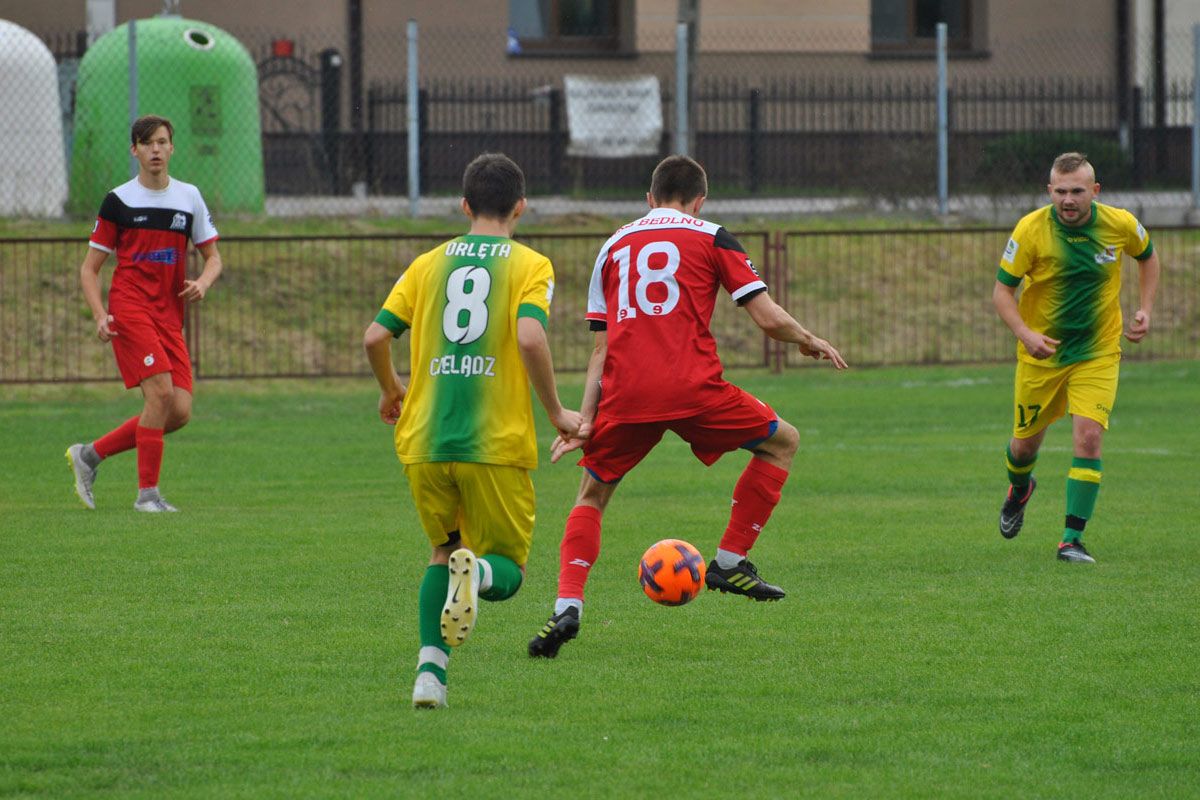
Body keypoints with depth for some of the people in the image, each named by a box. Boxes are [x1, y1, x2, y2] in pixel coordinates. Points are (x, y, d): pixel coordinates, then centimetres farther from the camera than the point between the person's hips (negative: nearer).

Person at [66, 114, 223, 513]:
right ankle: (147, 492, -13)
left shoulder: (189, 197, 13)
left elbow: (213, 256, 19)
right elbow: (89, 268, 5)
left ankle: (90, 454, 11)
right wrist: (100, 314, -11)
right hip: (130, 308, -5)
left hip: (170, 315, 5)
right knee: (160, 391, -22)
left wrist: (203, 283, -4)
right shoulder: (118, 201, 2)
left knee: (180, 412, -5)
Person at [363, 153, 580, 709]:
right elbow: (529, 337, -15)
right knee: (507, 570, 9)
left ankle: (429, 669, 3)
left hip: (424, 441, 3)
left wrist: (390, 391, 25)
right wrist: (556, 413, -3)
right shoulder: (530, 266, 2)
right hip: (497, 443, -3)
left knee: (443, 551, 22)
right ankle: (476, 573, -29)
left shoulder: (430, 263, 11)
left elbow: (376, 336, 5)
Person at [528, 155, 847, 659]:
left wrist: (584, 420, 14)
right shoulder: (710, 238, 10)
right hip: (690, 387, -3)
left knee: (592, 493, 22)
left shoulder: (614, 246, 21)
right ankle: (729, 562, 16)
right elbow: (769, 319, 4)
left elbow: (602, 347, 17)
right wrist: (809, 342, 23)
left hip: (625, 393, 3)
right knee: (781, 442, 19)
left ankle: (567, 607, 1)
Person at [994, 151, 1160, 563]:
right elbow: (1002, 289, -11)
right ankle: (1019, 489, 49)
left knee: (1088, 436, -17)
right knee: (1026, 442, 12)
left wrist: (1145, 309, 3)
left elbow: (1147, 256, 13)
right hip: (1042, 351, 0)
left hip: (1098, 352, 0)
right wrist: (1025, 333, -27)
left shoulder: (1120, 224, -11)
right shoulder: (1031, 229, -17)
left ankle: (1072, 539, -10)